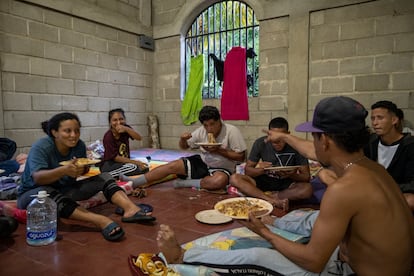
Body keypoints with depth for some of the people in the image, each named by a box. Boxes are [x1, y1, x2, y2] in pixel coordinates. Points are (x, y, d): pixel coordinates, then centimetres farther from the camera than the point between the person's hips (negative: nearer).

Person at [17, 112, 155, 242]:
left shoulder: (79, 145, -7)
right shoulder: (41, 147, -21)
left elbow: (83, 171, 2)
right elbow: (37, 178, -34)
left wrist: (83, 169, -23)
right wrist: (64, 170, -51)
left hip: (65, 190, 5)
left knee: (103, 177, -13)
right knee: (46, 194, -41)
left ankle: (131, 209, -38)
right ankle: (101, 221, -55)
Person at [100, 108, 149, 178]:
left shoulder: (126, 129, -1)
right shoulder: (108, 137, -17)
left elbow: (139, 138, -17)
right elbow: (115, 157, -19)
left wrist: (126, 129, -33)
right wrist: (135, 162, -22)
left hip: (124, 162, 6)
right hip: (109, 165, -6)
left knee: (145, 168, -12)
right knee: (133, 167, -30)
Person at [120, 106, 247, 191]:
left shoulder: (231, 131, -17)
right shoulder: (202, 131, -4)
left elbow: (241, 157, -15)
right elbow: (184, 147, 5)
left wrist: (219, 150, -25)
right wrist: (182, 139, -19)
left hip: (222, 169, -4)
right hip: (202, 162, 4)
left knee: (219, 181, -40)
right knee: (172, 165, -13)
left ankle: (185, 183, -20)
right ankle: (133, 182, -9)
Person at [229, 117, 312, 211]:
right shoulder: (260, 143, -11)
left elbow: (306, 177, -9)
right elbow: (247, 170, -6)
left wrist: (292, 175, -31)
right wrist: (260, 170, -28)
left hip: (286, 184, -1)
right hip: (264, 181, 2)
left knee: (307, 189, -33)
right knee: (234, 178, -25)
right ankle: (274, 201, -33)